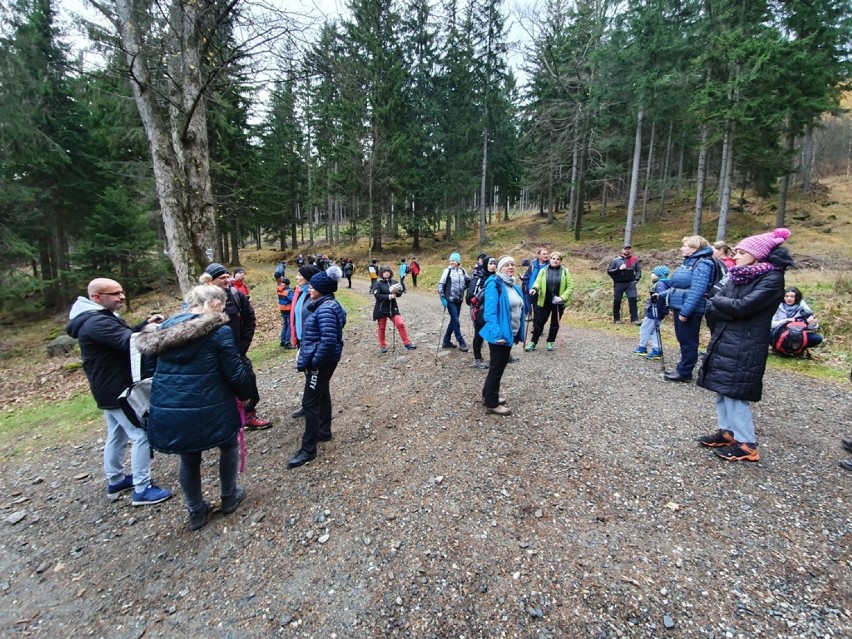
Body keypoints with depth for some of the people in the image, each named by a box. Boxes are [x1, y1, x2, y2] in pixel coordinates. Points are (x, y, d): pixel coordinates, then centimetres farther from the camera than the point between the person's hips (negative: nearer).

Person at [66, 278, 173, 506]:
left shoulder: (101, 317, 10)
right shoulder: (97, 322, -25)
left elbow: (124, 335, 16)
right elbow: (129, 342, -36)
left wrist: (146, 325, -1)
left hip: (110, 388, 11)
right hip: (117, 390, -11)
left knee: (117, 435, 22)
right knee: (141, 435, -5)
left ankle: (115, 481, 36)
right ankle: (142, 490, 3)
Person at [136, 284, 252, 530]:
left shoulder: (166, 327, 8)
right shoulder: (219, 331, -13)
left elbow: (153, 363, 17)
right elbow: (235, 372, -11)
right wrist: (246, 394, 7)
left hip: (167, 408, 6)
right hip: (207, 408, -5)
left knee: (189, 458, 24)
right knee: (229, 445, 23)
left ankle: (196, 512, 38)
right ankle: (229, 497, 35)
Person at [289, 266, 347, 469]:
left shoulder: (326, 309, -23)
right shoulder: (324, 305, 9)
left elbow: (329, 340, -30)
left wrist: (314, 361, -22)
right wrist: (307, 357, 15)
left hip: (322, 362, -10)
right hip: (323, 360, 11)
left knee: (310, 402, -4)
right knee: (322, 395, 22)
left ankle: (308, 449, 6)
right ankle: (324, 432, 39)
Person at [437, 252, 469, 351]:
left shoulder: (463, 271, 3)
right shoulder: (447, 271, -7)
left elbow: (469, 282, 19)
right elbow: (441, 285, -7)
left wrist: (463, 289, 4)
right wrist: (442, 298, -13)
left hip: (459, 300, 5)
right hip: (450, 300, -5)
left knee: (453, 321, 10)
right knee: (456, 321, -6)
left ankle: (446, 341, 22)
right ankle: (461, 343, 3)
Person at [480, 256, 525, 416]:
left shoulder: (514, 287, 12)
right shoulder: (494, 284, -15)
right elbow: (490, 311, -22)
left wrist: (518, 334, 15)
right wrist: (497, 334, -28)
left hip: (509, 334, 9)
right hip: (500, 335, -9)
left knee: (500, 366, 19)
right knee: (497, 367, 2)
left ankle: (488, 395, 35)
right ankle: (491, 403, 16)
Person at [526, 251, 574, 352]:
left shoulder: (565, 272, 0)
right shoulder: (543, 271, 2)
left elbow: (570, 286, -3)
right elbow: (538, 281, -9)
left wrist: (562, 297, -16)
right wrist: (534, 288, -32)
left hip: (558, 302, 0)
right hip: (544, 301, 0)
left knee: (555, 323, 12)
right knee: (539, 322, 4)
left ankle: (551, 342, 27)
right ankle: (533, 342, 14)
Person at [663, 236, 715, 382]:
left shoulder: (702, 264, -16)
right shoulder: (689, 262, 14)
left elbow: (697, 291, -24)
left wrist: (685, 311, -25)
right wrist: (673, 307, 18)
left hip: (689, 311, -9)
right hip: (680, 308, 9)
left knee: (688, 342, 0)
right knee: (683, 341, 16)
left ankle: (684, 373, 9)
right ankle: (682, 369, 25)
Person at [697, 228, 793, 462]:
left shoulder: (772, 278, -11)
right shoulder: (738, 276, 11)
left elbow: (742, 307, -22)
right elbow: (711, 307, 5)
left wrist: (719, 302, -5)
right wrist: (731, 310, -13)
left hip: (744, 347, -8)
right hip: (723, 341, 8)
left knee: (734, 393, -4)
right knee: (722, 389, 12)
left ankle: (746, 445, 7)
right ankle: (727, 432, 25)